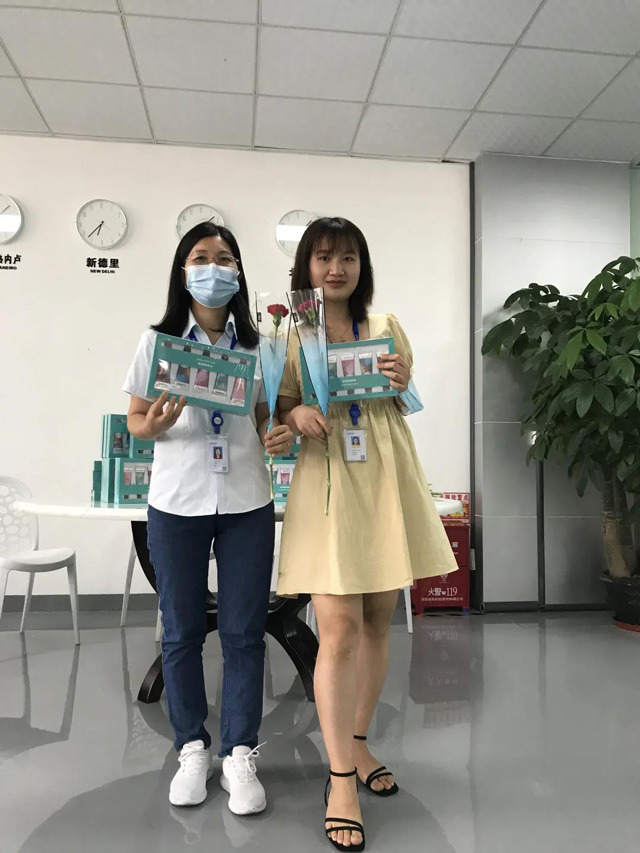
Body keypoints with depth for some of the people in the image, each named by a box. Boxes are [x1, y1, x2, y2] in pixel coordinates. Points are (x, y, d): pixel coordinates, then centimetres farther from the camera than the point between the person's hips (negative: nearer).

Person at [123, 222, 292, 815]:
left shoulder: (255, 345, 5)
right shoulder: (158, 340, 1)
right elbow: (134, 420, 4)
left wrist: (278, 437, -11)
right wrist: (154, 426, -19)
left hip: (247, 503, 1)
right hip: (177, 503, -1)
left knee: (244, 632, 6)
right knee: (182, 631, 10)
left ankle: (239, 754, 22)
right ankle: (193, 748, 29)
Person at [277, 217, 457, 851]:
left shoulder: (385, 327, 11)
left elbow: (407, 406, 16)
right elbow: (275, 407, 5)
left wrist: (402, 384, -6)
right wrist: (296, 414, -17)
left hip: (387, 482, 4)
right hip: (328, 483, -3)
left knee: (377, 622, 11)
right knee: (340, 628, -8)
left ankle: (356, 741, 32)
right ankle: (340, 780, 6)